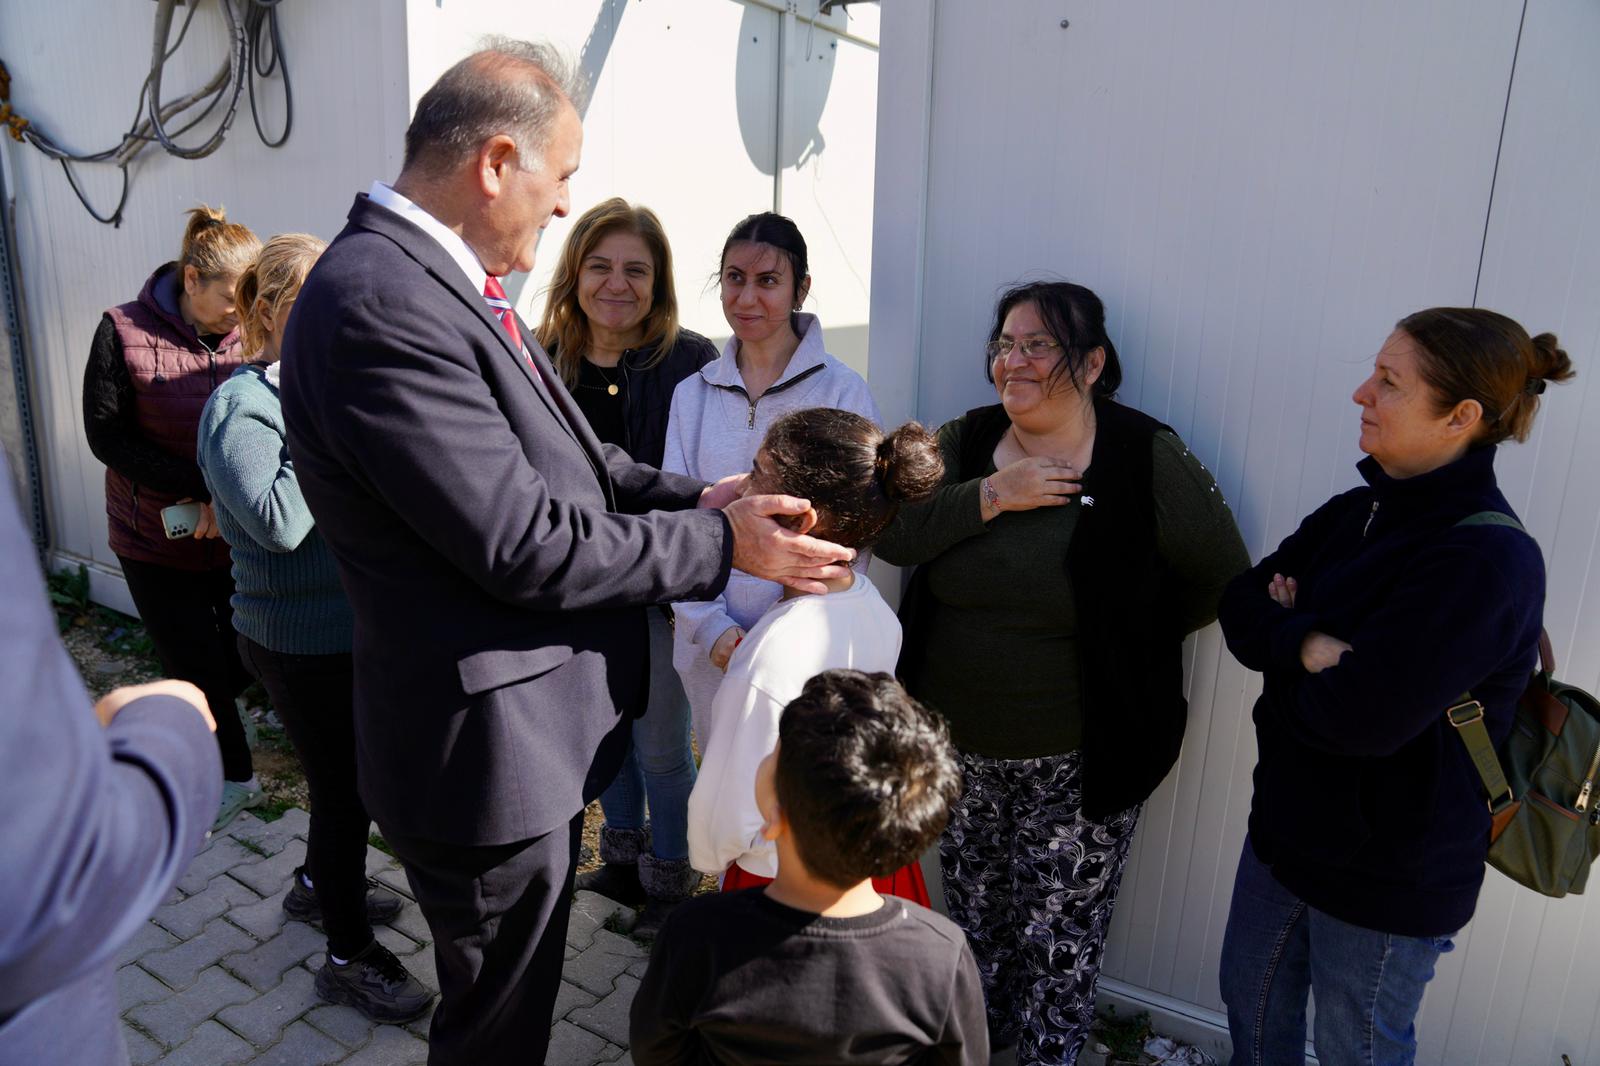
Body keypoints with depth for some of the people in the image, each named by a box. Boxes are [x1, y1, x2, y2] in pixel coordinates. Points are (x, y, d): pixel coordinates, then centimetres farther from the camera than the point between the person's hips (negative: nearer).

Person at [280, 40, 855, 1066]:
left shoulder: (439, 277, 6)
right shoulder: (378, 300, -25)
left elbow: (559, 454, 11)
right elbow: (522, 544, -26)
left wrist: (692, 496, -2)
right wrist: (724, 544, -17)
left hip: (533, 727, 10)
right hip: (488, 747, -9)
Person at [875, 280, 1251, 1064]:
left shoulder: (1150, 461, -13)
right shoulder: (964, 444, -1)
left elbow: (1223, 581, -6)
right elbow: (890, 535, -13)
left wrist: (1127, 640, -7)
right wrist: (991, 496, -23)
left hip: (1077, 764, -4)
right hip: (958, 744, 5)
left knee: (1058, 939, 9)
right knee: (972, 910, 24)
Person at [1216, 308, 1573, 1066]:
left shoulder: (1488, 561, -26)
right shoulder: (1360, 512, -1)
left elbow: (1359, 715, -32)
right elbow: (1241, 603, -5)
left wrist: (1285, 662, -14)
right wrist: (1307, 643, -23)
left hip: (1390, 872, -7)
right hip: (1290, 824, 7)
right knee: (1252, 1004, 25)